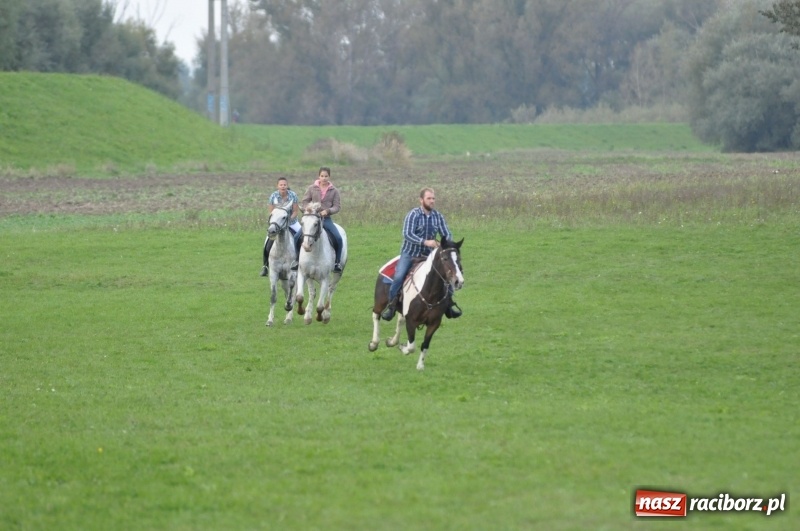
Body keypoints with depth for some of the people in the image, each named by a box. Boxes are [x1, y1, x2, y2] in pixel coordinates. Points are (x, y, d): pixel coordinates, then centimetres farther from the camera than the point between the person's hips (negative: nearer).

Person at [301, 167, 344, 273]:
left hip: (326, 219, 0)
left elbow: (337, 206, 1)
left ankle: (337, 262, -2)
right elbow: (305, 201, 6)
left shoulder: (334, 190, 3)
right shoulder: (312, 188, 3)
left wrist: (328, 211, -17)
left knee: (338, 238, -19)